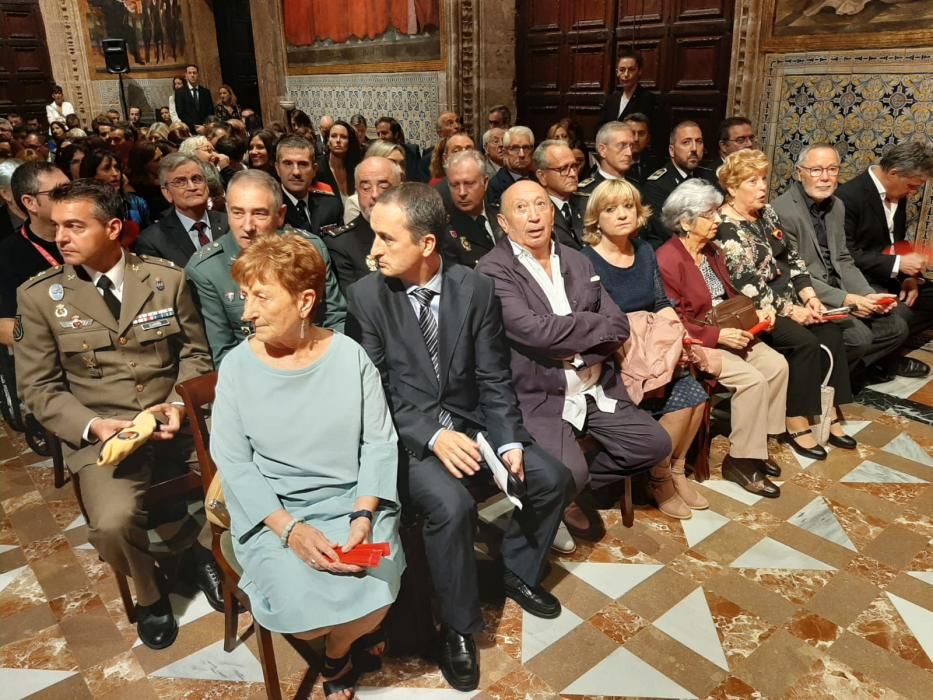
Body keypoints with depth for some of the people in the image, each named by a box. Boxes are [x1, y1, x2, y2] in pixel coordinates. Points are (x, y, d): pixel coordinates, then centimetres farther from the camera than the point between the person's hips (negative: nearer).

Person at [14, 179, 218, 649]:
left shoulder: (167, 279, 2)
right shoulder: (39, 296, 0)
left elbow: (195, 353, 8)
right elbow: (38, 387, 2)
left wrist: (179, 404, -11)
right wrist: (91, 425, -15)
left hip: (177, 419, 2)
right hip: (102, 433, -1)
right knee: (114, 521, -27)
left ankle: (207, 551, 13)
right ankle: (149, 593, 10)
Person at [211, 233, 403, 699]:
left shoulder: (350, 355, -5)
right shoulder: (237, 365, -5)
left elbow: (379, 442, -3)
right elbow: (232, 461, -7)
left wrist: (364, 514, -17)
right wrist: (289, 529, -19)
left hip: (353, 501, 1)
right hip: (273, 511, 0)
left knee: (375, 595, -20)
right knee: (300, 611, -22)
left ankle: (338, 652, 20)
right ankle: (354, 627, 19)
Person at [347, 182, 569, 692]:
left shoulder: (475, 289, -5)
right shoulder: (365, 294, -11)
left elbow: (494, 378, -1)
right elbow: (375, 389, -11)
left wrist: (509, 442, -13)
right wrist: (433, 437, -23)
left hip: (471, 420, 4)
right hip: (405, 432, -3)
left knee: (550, 477, -8)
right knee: (451, 506, -28)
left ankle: (518, 572, 22)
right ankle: (457, 627, -1)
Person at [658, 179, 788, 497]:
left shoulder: (712, 250, 11)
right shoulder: (667, 260, -17)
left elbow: (730, 295, 21)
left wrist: (754, 312, 2)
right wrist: (718, 335, -24)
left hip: (727, 332, 9)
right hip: (695, 342, -9)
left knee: (777, 364, -9)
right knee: (752, 379, -23)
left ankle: (758, 441, 6)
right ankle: (739, 460, -8)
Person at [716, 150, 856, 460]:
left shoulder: (766, 212, 10)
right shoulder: (726, 229, -16)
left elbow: (792, 257, 11)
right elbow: (747, 288, -20)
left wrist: (809, 297, -3)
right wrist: (791, 311, -18)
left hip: (786, 297, 8)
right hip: (754, 310, -8)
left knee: (830, 331, -11)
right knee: (805, 342, -24)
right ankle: (796, 423, -11)